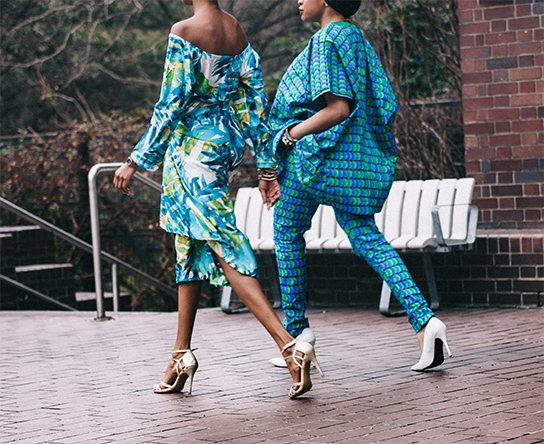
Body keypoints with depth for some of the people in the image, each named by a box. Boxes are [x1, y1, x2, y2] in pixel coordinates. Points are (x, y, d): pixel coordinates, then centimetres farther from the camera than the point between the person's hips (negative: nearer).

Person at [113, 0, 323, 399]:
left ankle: (290, 346, -22)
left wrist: (136, 161, -8)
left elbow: (171, 105, -16)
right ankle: (182, 354, 22)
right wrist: (266, 166, 12)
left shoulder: (183, 33, -15)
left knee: (225, 249, -10)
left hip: (193, 145, -8)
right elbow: (256, 101, 8)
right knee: (191, 246, 17)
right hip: (229, 142, 8)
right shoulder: (238, 32, 7)